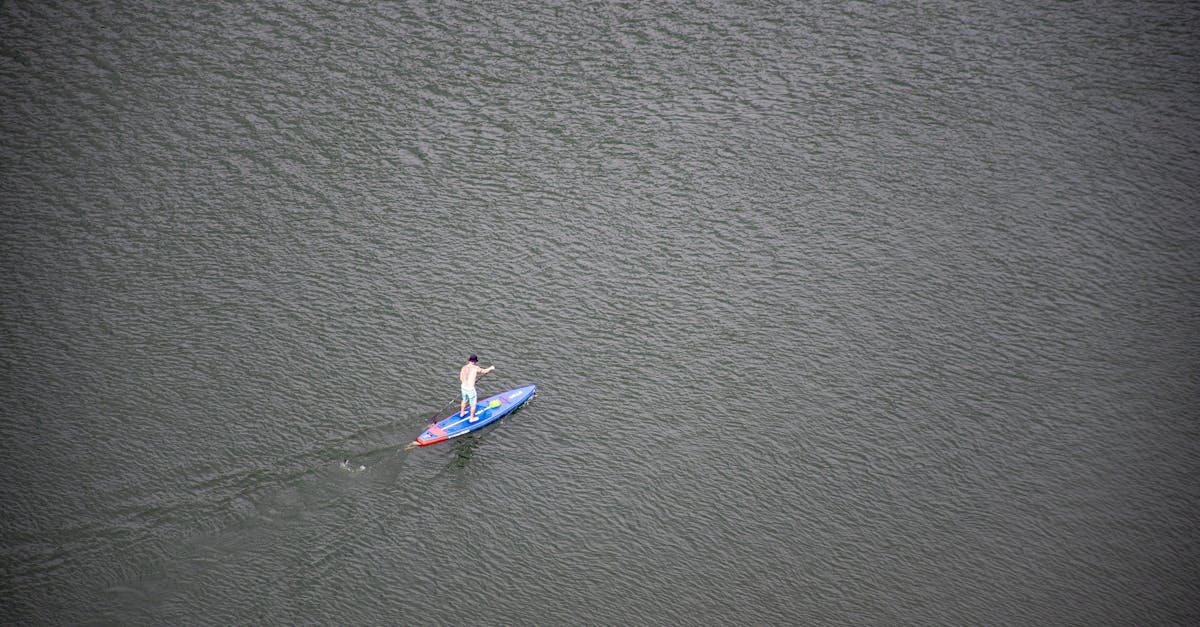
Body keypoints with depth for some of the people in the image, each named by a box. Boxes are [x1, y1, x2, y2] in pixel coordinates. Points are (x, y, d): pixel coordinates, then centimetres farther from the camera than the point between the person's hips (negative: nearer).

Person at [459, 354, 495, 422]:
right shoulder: (475, 368, -17)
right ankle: (472, 418, 27)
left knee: (465, 400, 32)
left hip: (463, 387, 6)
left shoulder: (463, 368, -2)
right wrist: (491, 368, 19)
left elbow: (461, 379, 9)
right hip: (470, 389, -6)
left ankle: (462, 413, 52)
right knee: (473, 403, 15)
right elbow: (484, 371, 0)